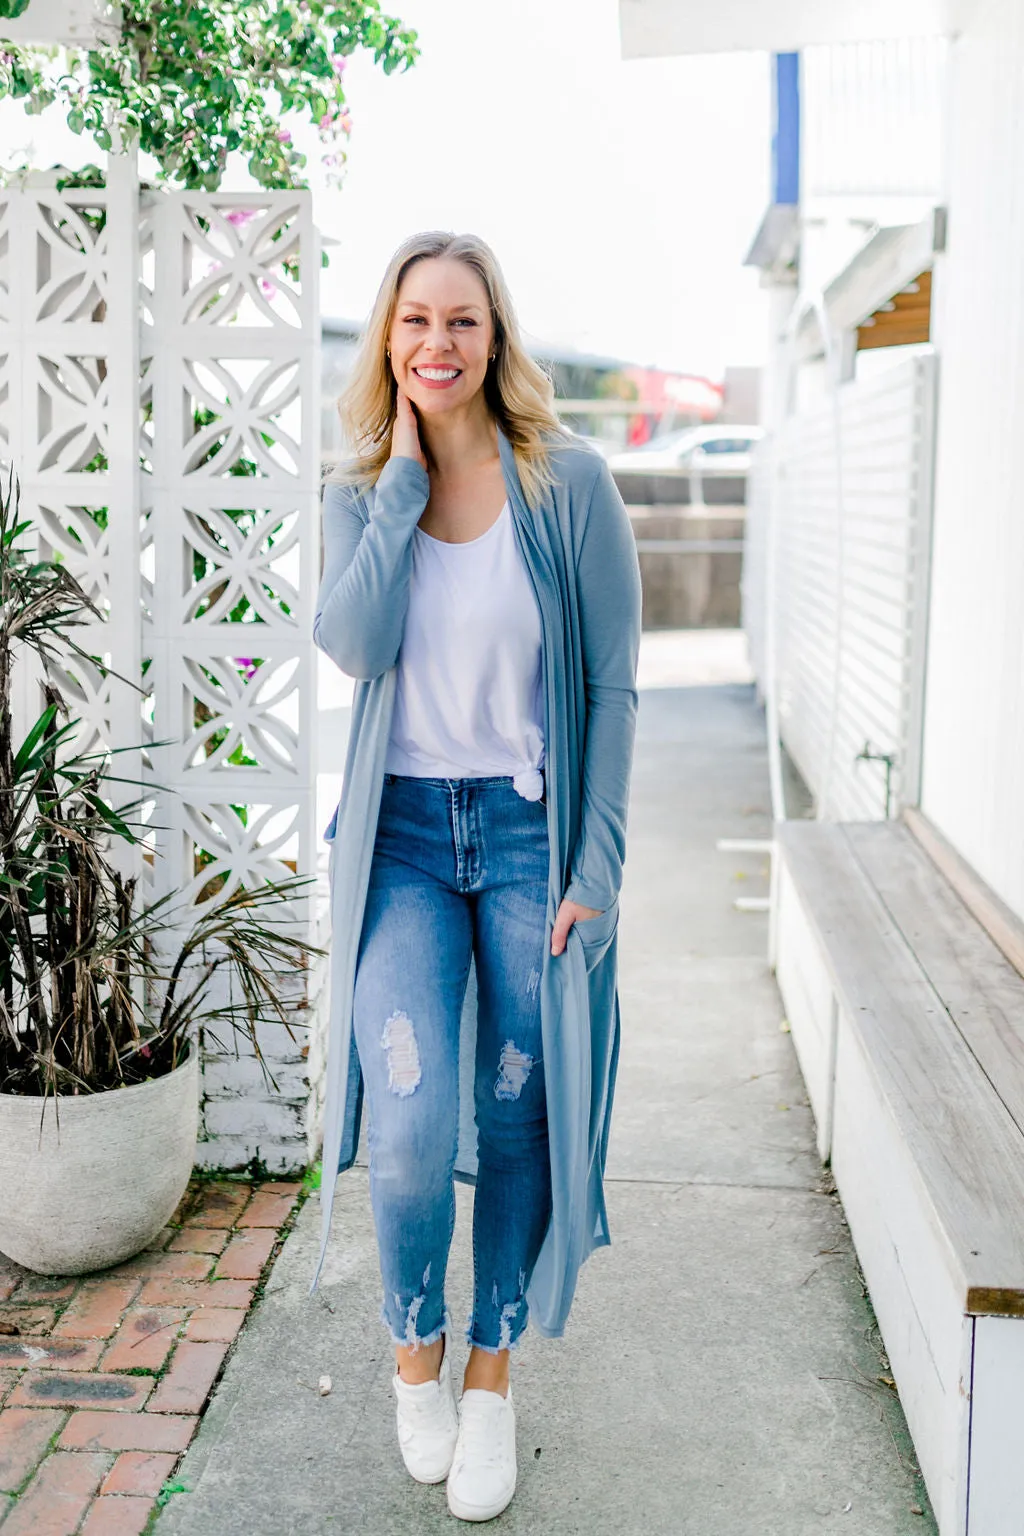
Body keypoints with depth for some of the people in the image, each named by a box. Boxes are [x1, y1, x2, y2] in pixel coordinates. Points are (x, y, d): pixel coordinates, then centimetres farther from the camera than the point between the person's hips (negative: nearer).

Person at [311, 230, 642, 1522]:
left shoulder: (569, 484, -3)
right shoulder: (358, 495, 4)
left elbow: (611, 686, -3)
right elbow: (354, 647, -15)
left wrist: (596, 866, -7)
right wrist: (403, 472, -11)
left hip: (530, 833, -1)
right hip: (402, 834, 1)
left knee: (518, 1123, 7)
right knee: (411, 1131, -11)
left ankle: (492, 1376, 31)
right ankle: (415, 1346, 21)